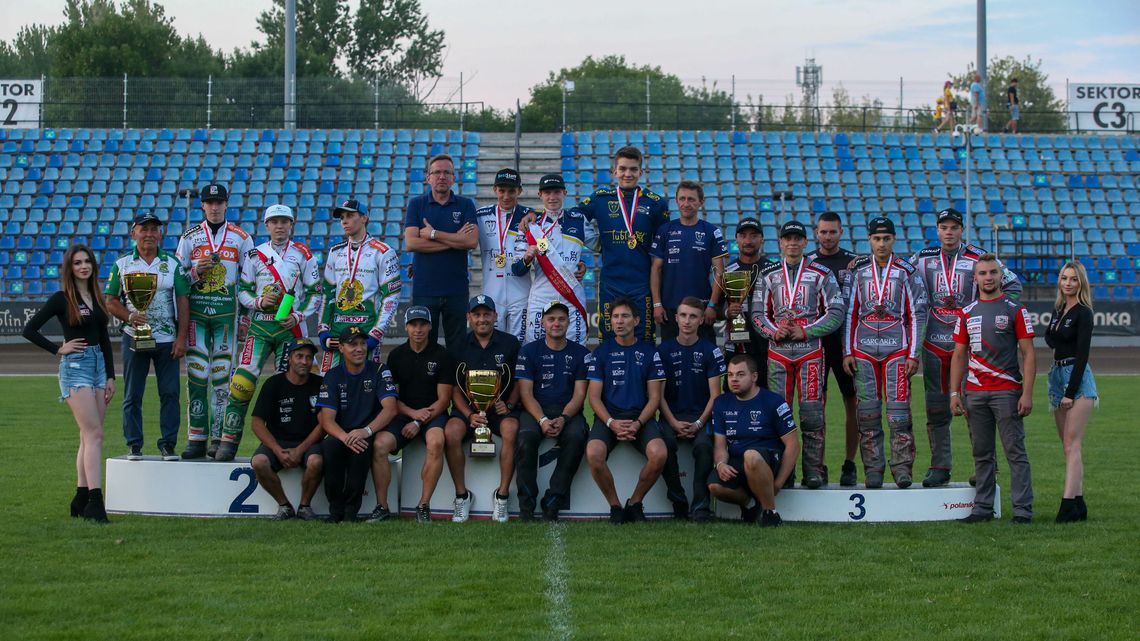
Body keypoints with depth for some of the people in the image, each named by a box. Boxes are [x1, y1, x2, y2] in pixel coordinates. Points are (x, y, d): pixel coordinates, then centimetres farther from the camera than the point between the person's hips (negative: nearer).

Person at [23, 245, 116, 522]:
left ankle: (81, 500, 11)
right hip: (75, 367, -7)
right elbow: (29, 330, -7)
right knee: (94, 434, -15)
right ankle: (95, 502, -19)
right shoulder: (62, 299, -5)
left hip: (99, 365, 7)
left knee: (88, 437, 7)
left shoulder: (96, 298, 13)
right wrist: (59, 349, -7)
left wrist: (111, 376, 11)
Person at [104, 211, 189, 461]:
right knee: (132, 396, 2)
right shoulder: (122, 265, 6)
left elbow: (183, 302, 4)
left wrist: (181, 338, -4)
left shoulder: (173, 264, 7)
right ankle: (134, 446, 9)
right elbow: (110, 300, 6)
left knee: (170, 394, -3)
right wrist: (129, 316, -13)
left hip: (167, 340, 0)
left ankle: (168, 445, 3)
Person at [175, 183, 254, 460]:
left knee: (222, 373, -2)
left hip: (226, 311, -1)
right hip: (195, 309, 1)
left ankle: (220, 438, 2)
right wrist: (195, 273, -8)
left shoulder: (241, 238, 8)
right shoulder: (189, 237, 10)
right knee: (196, 373, -4)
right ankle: (196, 438, -1)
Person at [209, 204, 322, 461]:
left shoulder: (303, 254, 7)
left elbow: (315, 292, 8)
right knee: (242, 381, -13)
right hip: (259, 326, 0)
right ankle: (228, 441, -9)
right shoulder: (255, 255, 9)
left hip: (290, 327, 0)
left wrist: (298, 316, -6)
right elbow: (242, 290, 10)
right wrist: (259, 302, -9)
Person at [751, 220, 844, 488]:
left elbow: (836, 312, 1)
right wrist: (774, 331, -9)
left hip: (811, 350, -2)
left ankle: (814, 469, -2)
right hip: (778, 352, 2)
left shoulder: (821, 274, 6)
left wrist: (806, 331, -9)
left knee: (812, 411, -7)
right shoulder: (768, 275, 12)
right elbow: (758, 313, 10)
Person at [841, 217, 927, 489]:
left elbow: (916, 314, 3)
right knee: (868, 411, 0)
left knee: (899, 410, -8)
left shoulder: (906, 271, 4)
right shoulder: (857, 270, 9)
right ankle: (872, 468, 5)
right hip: (864, 349, 2)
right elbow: (849, 313, 10)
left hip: (897, 348, -2)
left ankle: (902, 467, -2)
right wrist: (847, 352, 3)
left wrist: (914, 354, -3)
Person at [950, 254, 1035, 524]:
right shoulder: (967, 313, 13)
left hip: (1007, 391, -4)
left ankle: (1023, 509, -3)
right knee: (982, 453, 7)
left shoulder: (1015, 310, 0)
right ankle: (983, 507, 12)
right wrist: (954, 394, 6)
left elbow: (1029, 355, -3)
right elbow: (959, 356, 15)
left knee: (1015, 451, -4)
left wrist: (1027, 393, -11)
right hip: (975, 393, 4)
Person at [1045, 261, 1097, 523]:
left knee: (1072, 444, -14)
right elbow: (1049, 340, 14)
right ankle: (1079, 505, 10)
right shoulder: (1058, 309, 15)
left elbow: (1082, 354, -14)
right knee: (1068, 446, 7)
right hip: (1057, 375, 8)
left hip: (1078, 378, -8)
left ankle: (1068, 504, -20)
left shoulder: (1083, 313, -9)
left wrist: (1071, 392, -17)